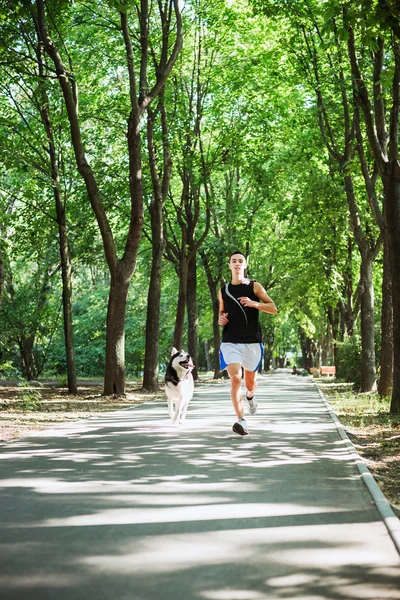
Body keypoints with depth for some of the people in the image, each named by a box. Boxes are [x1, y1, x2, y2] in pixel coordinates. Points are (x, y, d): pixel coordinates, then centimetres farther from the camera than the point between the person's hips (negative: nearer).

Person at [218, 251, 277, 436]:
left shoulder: (254, 287, 2)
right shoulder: (223, 291, 10)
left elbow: (273, 309, -2)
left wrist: (254, 303, -19)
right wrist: (220, 318, 2)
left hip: (252, 342, -1)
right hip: (230, 342, 1)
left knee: (250, 382, 12)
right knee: (235, 379, -19)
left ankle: (250, 396, 49)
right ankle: (241, 420, -21)